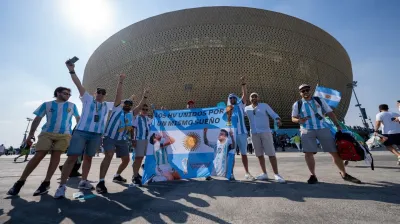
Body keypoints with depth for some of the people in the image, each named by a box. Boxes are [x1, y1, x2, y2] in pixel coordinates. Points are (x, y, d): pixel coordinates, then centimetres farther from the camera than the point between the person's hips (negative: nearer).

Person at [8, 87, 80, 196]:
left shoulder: (72, 106, 11)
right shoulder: (47, 104, 10)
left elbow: (78, 119, 16)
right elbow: (37, 119, 11)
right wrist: (30, 134, 6)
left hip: (64, 134, 0)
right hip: (47, 133, 0)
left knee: (56, 156, -6)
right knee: (38, 156, -7)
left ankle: (46, 183, 0)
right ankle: (20, 182, 7)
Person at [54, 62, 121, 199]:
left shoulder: (107, 105, 17)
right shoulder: (88, 99, 10)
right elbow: (79, 85, 3)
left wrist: (120, 82, 14)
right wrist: (72, 71, -5)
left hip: (96, 135, 4)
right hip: (81, 132, -3)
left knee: (88, 158, 11)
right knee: (72, 157, -8)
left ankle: (83, 182, 22)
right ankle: (62, 186, -1)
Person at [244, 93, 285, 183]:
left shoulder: (264, 105, 2)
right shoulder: (247, 108, 11)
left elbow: (274, 114, -5)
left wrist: (278, 120, -25)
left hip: (265, 132, -3)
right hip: (254, 133, 4)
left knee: (271, 153, -6)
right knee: (259, 154, 7)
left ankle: (276, 174, 3)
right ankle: (264, 173, 17)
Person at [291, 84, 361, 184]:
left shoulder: (319, 100, 9)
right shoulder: (297, 104, 4)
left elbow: (330, 113, 11)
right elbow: (293, 118, 4)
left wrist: (337, 125, 3)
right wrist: (299, 120, -19)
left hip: (322, 129, 2)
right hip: (307, 131, -1)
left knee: (334, 151, 5)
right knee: (308, 153, -6)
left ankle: (344, 174, 24)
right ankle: (313, 175, 8)